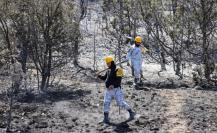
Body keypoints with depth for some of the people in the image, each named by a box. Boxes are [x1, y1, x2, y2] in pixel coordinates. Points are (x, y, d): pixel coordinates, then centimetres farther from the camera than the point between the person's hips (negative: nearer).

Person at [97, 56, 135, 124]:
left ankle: (131, 112, 14)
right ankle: (106, 117, 5)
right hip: (108, 90, 6)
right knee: (106, 103, -2)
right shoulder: (108, 70, 12)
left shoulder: (117, 70, -11)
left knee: (121, 103, -4)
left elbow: (118, 80, -20)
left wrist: (113, 85, -35)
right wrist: (99, 76, 4)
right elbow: (104, 78, 23)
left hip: (116, 89, -6)